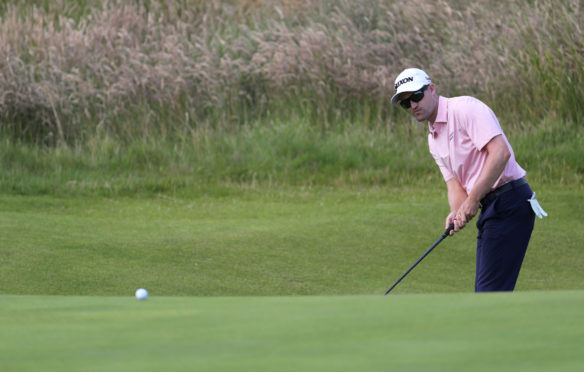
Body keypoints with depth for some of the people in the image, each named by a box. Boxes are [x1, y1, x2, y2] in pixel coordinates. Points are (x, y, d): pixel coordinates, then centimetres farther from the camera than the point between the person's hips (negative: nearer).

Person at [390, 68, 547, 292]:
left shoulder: (465, 109, -10)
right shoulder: (434, 140, 18)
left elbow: (500, 152, -21)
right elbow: (454, 183, 10)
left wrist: (472, 200, -22)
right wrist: (456, 213, -13)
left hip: (510, 203, -10)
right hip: (490, 207, 10)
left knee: (491, 292, -14)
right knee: (485, 292, 9)